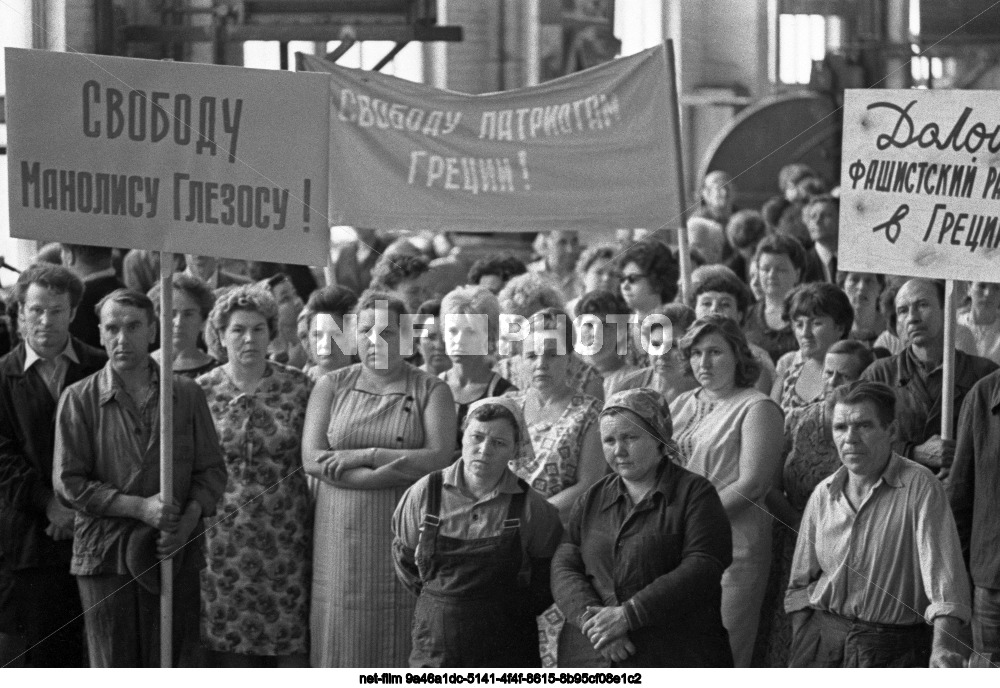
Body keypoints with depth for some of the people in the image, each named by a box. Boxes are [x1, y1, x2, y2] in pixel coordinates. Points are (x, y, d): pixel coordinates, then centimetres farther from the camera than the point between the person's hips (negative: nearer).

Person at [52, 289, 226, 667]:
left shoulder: (187, 394, 8)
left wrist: (188, 519, -10)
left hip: (175, 553, 2)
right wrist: (140, 507, -13)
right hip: (105, 552, -2)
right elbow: (68, 482, -3)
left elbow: (212, 470, 9)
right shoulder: (80, 399, 1)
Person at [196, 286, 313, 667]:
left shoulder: (298, 387, 2)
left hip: (286, 541, 0)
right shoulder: (202, 391, 2)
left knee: (292, 648, -3)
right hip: (224, 544, 0)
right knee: (231, 650, 1)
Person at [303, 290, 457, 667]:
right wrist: (400, 466, -12)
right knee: (343, 642, 0)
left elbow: (441, 459, -9)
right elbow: (312, 459, -4)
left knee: (401, 644, -3)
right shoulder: (332, 386, 8)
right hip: (342, 535, 1)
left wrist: (363, 456, -13)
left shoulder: (431, 391, 4)